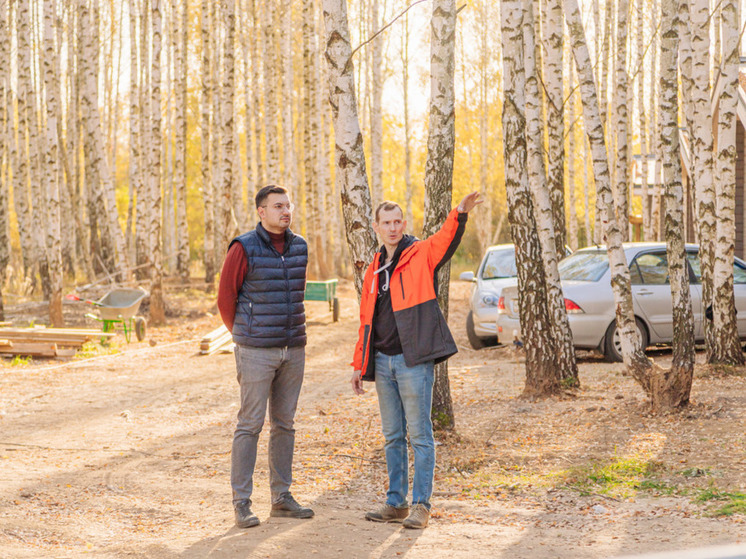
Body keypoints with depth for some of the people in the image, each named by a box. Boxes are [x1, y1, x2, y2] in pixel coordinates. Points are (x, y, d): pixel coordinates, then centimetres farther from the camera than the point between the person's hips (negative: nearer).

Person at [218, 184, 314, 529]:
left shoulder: (299, 247, 8)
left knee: (284, 423, 10)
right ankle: (241, 503, 1)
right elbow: (226, 299, -2)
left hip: (293, 350, 6)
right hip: (256, 353, -6)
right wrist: (245, 336, 7)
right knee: (250, 424, -4)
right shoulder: (243, 249, -9)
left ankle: (281, 498, 19)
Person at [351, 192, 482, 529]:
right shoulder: (375, 270, 17)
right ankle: (396, 502, 19)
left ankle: (421, 505, 0)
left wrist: (460, 214, -44)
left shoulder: (421, 255, -1)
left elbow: (446, 240, -23)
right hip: (383, 360, 6)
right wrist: (359, 365, 17)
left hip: (414, 359, -6)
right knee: (392, 435, 12)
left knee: (419, 433, -4)